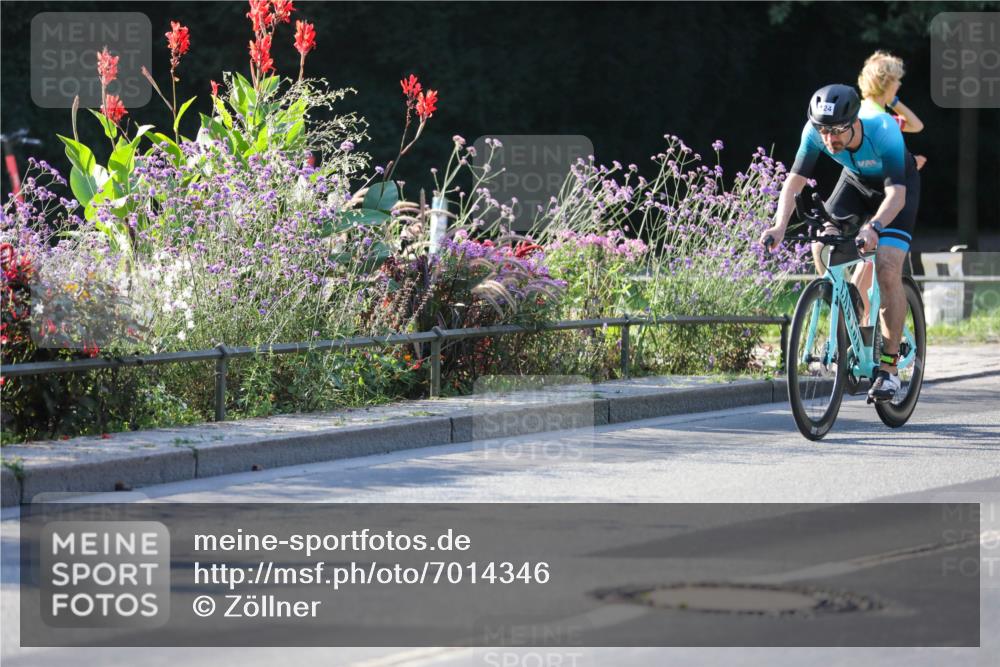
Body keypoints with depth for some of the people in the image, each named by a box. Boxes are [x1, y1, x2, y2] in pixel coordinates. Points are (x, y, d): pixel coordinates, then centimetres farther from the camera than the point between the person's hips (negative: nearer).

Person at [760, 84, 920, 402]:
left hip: (897, 185, -4)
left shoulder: (883, 131, -40)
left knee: (888, 270, -20)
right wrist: (780, 225, -47)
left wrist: (874, 227, -65)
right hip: (856, 182, 4)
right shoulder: (815, 132, -30)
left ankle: (889, 366, -10)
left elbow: (896, 194, -46)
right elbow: (794, 181, -29)